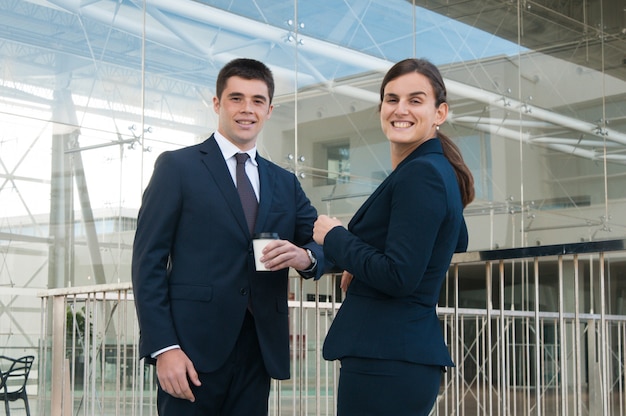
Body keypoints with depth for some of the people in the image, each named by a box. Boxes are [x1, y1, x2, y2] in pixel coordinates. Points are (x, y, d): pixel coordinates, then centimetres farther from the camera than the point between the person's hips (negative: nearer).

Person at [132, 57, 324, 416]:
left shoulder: (286, 183, 17)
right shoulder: (177, 167, 3)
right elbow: (149, 261, -3)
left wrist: (305, 256, -11)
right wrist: (163, 347, -13)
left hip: (259, 349, 4)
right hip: (193, 346, -4)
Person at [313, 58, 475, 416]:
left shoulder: (419, 175, -15)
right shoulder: (439, 171, 14)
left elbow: (399, 277, -21)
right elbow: (458, 243, 32)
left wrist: (334, 237, -7)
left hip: (387, 362, -10)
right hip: (412, 353, 10)